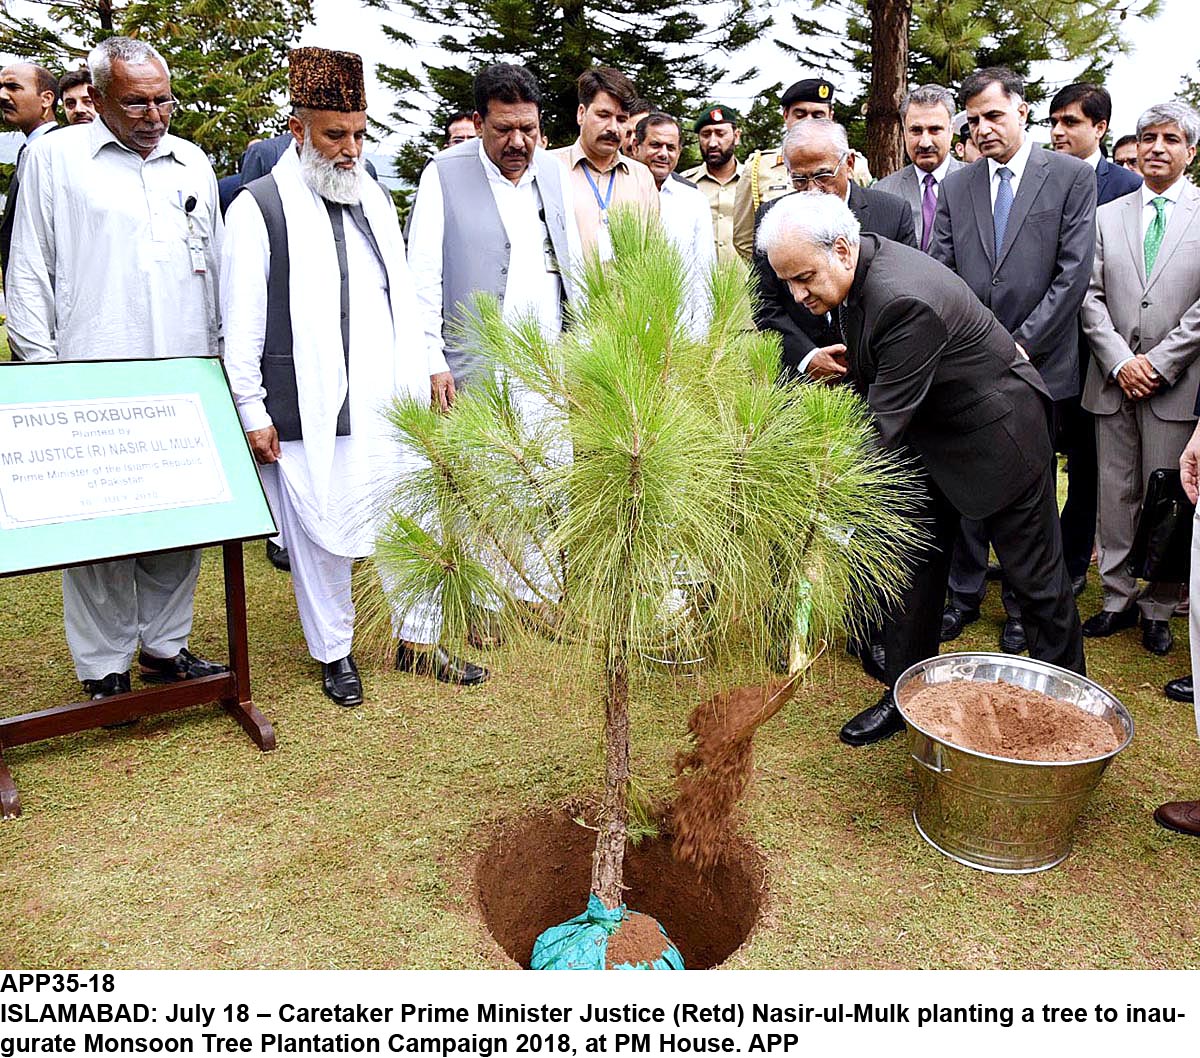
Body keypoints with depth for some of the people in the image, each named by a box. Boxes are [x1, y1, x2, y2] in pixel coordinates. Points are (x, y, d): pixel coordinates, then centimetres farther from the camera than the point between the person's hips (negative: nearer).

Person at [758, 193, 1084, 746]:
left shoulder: (904, 301, -36)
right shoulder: (859, 267, -7)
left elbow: (886, 421, -34)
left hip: (995, 432, -8)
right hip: (927, 431, 9)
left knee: (1036, 575, 9)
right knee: (913, 562, 10)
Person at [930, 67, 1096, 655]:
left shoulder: (1071, 176, 1)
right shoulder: (956, 187, 9)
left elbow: (1074, 272, -6)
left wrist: (1022, 343, -12)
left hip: (1036, 365, -2)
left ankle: (1023, 607, 21)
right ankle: (964, 595, 23)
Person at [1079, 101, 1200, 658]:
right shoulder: (1107, 216, 11)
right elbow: (1091, 296, 4)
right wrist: (1120, 361, -8)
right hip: (1114, 381, 3)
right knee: (1115, 494, 8)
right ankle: (1118, 598, 20)